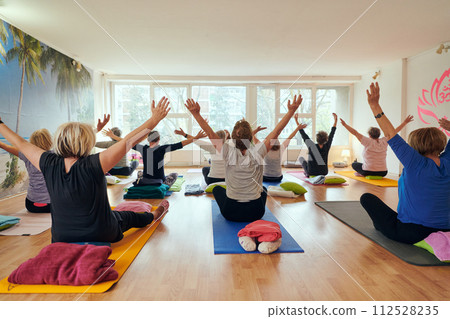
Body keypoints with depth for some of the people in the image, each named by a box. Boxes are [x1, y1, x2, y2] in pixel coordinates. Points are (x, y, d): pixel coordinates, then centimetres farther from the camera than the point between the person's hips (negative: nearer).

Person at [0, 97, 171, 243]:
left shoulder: (50, 164, -15)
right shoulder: (93, 165, -29)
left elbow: (21, 143, 2)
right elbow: (128, 141, -26)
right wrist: (155, 119, -19)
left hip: (61, 240, 3)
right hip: (102, 236, -2)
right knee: (128, 216, 26)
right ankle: (155, 214, 54)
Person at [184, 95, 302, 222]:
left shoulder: (229, 153, -18)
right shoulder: (257, 152, -17)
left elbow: (210, 133, -14)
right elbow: (276, 131, -12)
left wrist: (196, 113, -15)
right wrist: (291, 111, -9)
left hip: (230, 213, -1)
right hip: (255, 213, 1)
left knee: (217, 189, 32)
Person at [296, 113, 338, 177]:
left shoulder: (312, 146, -23)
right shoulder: (326, 147, -15)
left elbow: (304, 136, -17)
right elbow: (331, 135, -4)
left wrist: (297, 123, -13)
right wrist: (335, 121, 4)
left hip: (312, 172, -3)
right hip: (324, 172, 3)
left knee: (301, 158, 21)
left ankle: (307, 173, 15)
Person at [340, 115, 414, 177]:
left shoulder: (368, 142, -14)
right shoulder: (384, 142, -3)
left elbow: (355, 133, -13)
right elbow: (395, 132, 6)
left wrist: (344, 124, -9)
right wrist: (405, 122, 15)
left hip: (368, 172, -5)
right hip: (383, 173, 5)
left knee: (354, 164, 21)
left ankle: (362, 174, 1)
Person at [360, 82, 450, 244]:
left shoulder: (417, 164, -19)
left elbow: (391, 135, -21)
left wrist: (375, 106, -20)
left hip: (411, 233, -7)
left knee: (366, 197, 4)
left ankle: (381, 224, 20)